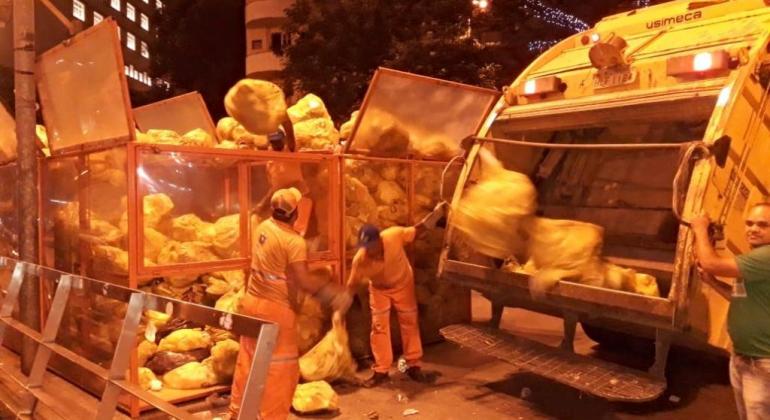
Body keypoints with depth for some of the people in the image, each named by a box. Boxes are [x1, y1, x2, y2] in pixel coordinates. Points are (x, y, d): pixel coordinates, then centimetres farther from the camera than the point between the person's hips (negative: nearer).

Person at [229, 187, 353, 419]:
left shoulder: (263, 227, 2)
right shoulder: (294, 242, -21)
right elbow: (303, 281, -23)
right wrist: (330, 293, -14)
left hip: (252, 302, 8)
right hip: (276, 309, -8)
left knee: (248, 358, 19)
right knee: (280, 367, 4)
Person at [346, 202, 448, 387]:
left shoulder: (394, 235, -35)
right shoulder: (360, 259, -33)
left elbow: (417, 229, -20)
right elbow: (351, 286, -24)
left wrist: (436, 213, -30)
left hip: (403, 283, 1)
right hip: (379, 289, -1)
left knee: (410, 323, 8)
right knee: (379, 327, -1)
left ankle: (413, 366, 22)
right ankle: (381, 371, 12)